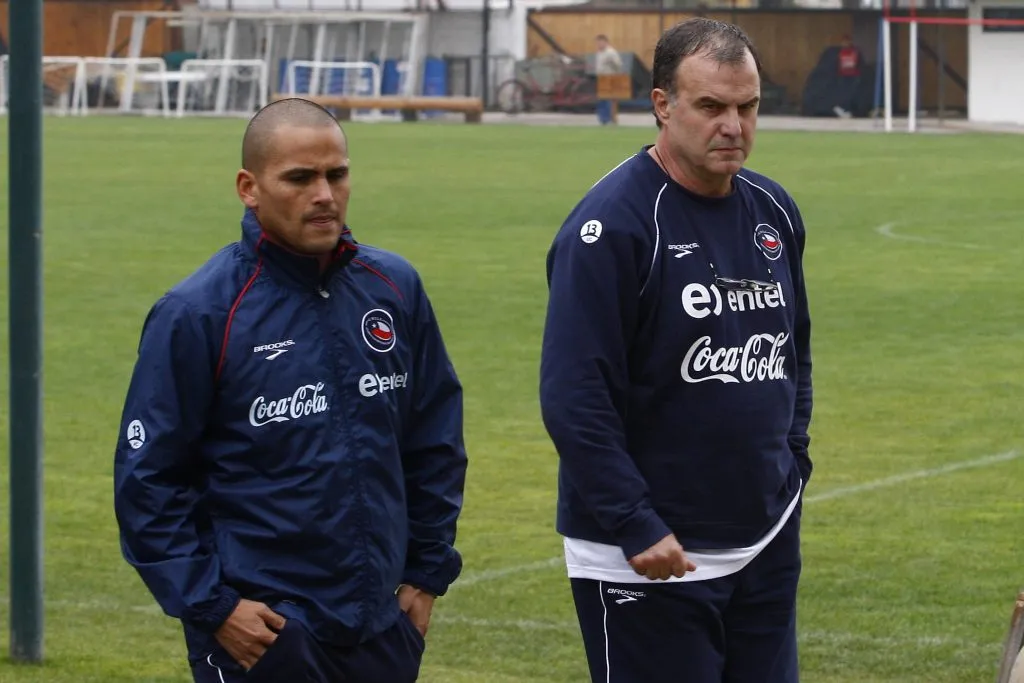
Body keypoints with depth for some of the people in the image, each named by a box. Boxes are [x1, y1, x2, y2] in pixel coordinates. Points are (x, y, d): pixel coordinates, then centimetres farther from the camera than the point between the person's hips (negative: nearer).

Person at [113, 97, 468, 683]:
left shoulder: (396, 289, 4)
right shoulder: (197, 313, -9)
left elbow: (436, 441, 14)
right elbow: (147, 476, -8)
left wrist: (428, 573, 10)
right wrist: (210, 605, -11)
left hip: (381, 627, 4)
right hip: (261, 632, -4)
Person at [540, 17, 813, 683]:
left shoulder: (773, 210, 8)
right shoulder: (613, 223, -14)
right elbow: (574, 396, -18)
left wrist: (793, 464, 10)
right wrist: (636, 527, -20)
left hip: (768, 546, 7)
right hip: (650, 556, -7)